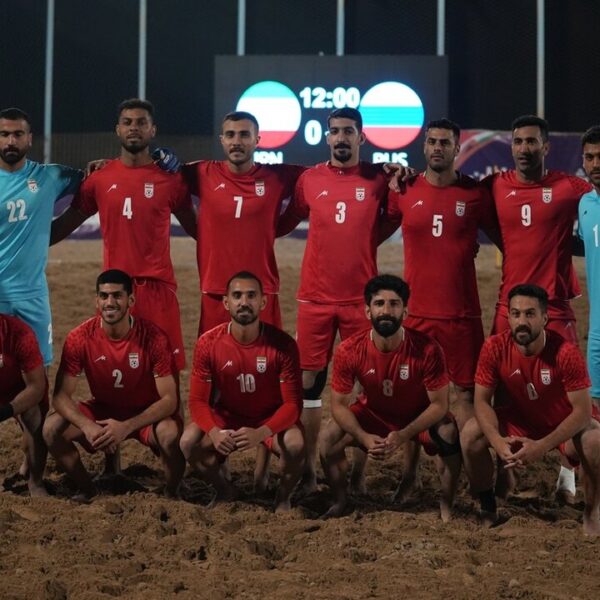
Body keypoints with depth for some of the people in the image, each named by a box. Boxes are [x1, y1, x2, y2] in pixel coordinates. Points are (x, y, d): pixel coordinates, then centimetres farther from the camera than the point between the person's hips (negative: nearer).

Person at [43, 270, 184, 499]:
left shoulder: (152, 337, -23)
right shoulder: (80, 338, -17)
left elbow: (169, 399, -22)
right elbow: (61, 395, -16)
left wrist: (126, 427, -36)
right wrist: (87, 426, -37)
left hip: (146, 413, -3)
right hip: (102, 410, 3)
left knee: (171, 435, -36)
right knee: (52, 429, -22)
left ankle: (171, 493, -5)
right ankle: (87, 489, 3)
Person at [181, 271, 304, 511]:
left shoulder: (282, 345, -20)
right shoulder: (208, 344, -16)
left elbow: (292, 403, -18)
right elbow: (198, 401, -13)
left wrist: (261, 433, -37)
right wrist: (214, 432, -36)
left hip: (271, 419, -1)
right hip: (227, 417, 2)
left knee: (295, 445, -33)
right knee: (189, 442, -26)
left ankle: (283, 497, 1)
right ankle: (225, 491, 5)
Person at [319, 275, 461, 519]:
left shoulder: (427, 349, -30)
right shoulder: (349, 351, -25)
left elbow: (439, 404, -22)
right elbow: (339, 404, -15)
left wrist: (403, 435, -35)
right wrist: (364, 437, -33)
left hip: (419, 416, -2)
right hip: (373, 414, 2)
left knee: (449, 434, -31)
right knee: (329, 438, -21)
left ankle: (446, 508, -10)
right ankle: (340, 501, 6)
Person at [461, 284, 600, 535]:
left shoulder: (565, 352, -28)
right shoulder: (495, 347, -20)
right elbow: (482, 400, -15)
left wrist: (542, 446, -37)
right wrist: (497, 440, -35)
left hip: (563, 424, -3)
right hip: (518, 421, 3)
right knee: (471, 434, -22)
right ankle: (487, 510, 0)